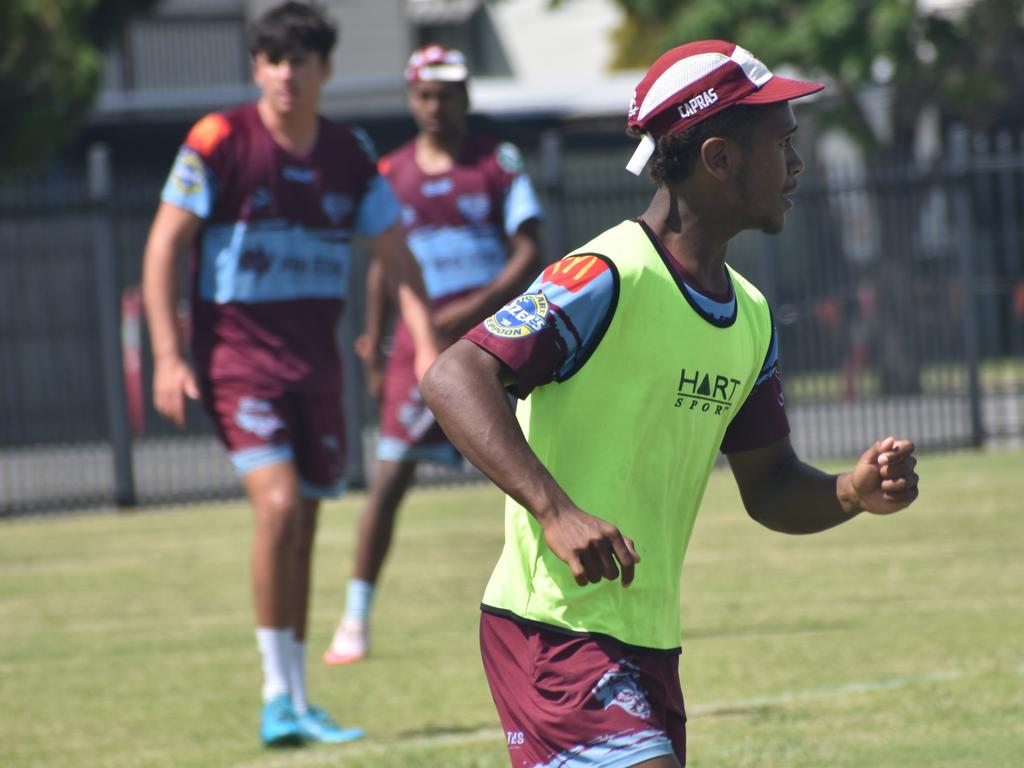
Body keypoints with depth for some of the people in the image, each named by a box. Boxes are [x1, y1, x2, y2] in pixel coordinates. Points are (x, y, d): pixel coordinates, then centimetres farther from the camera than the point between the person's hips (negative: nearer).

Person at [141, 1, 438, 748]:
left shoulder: (350, 155, 5)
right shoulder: (221, 141, -9)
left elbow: (397, 256, 8)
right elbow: (164, 245, -7)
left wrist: (427, 344, -5)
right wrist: (167, 356, -15)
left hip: (316, 360, 5)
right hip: (237, 355, -5)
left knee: (303, 527, 9)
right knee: (278, 504, -21)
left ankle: (297, 705, 19)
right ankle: (280, 695, -15)